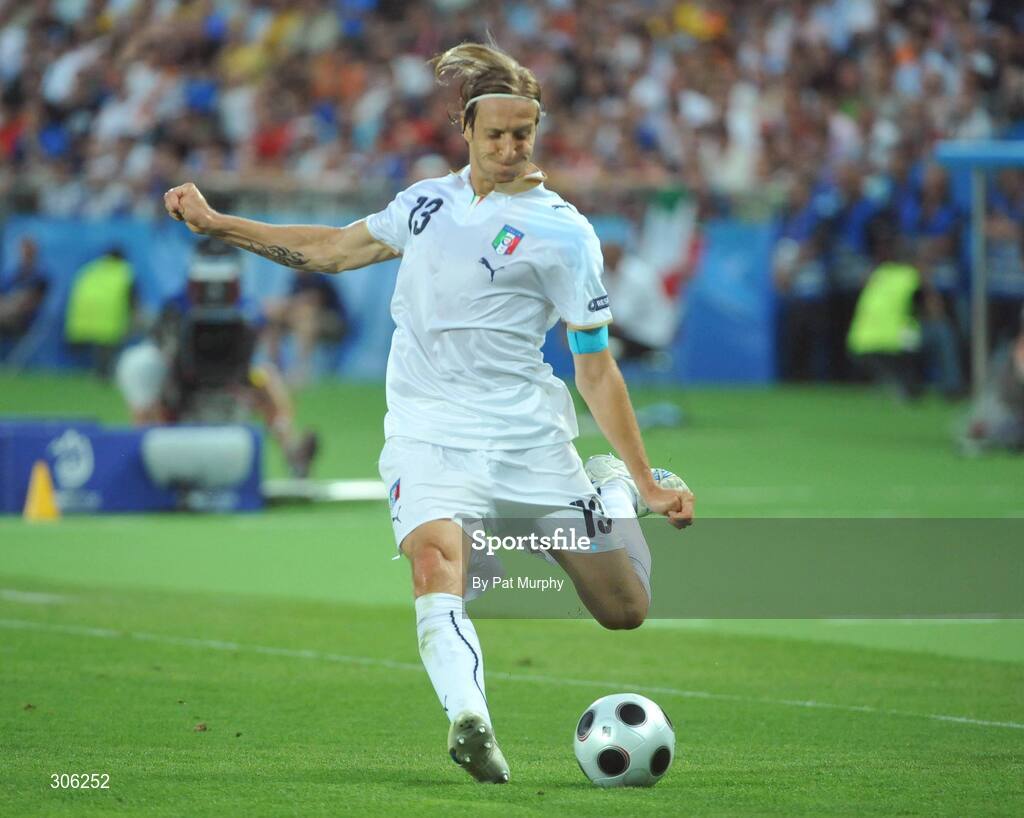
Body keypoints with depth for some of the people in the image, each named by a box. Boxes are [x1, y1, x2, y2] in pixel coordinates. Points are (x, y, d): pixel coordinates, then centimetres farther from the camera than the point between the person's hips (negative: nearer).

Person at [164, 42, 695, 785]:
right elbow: (333, 250, 24)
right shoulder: (429, 201, 9)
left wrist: (646, 483, -9)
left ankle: (616, 491, 32)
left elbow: (596, 370, -4)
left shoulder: (562, 232, -5)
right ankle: (470, 723, -43)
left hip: (526, 438, -2)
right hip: (429, 436, 2)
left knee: (625, 611, 2)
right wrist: (217, 224, 22)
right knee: (435, 562, -30)